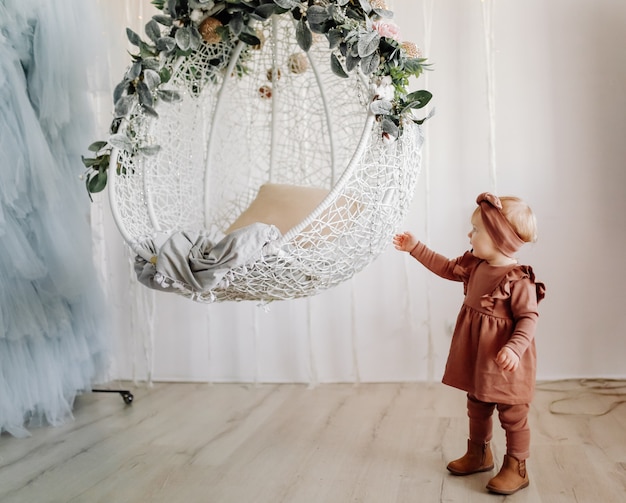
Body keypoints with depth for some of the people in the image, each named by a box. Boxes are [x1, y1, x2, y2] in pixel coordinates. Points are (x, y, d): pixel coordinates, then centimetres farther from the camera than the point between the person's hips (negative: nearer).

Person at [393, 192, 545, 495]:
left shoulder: (519, 280, -24)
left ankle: (516, 468, 21)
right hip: (476, 357, 9)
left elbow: (528, 318, -22)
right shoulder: (474, 265, 1)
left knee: (512, 413, 7)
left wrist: (514, 348, -35)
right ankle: (479, 454, 40)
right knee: (477, 407, 22)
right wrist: (415, 248, 15)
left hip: (504, 362, -8)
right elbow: (446, 268, 15)